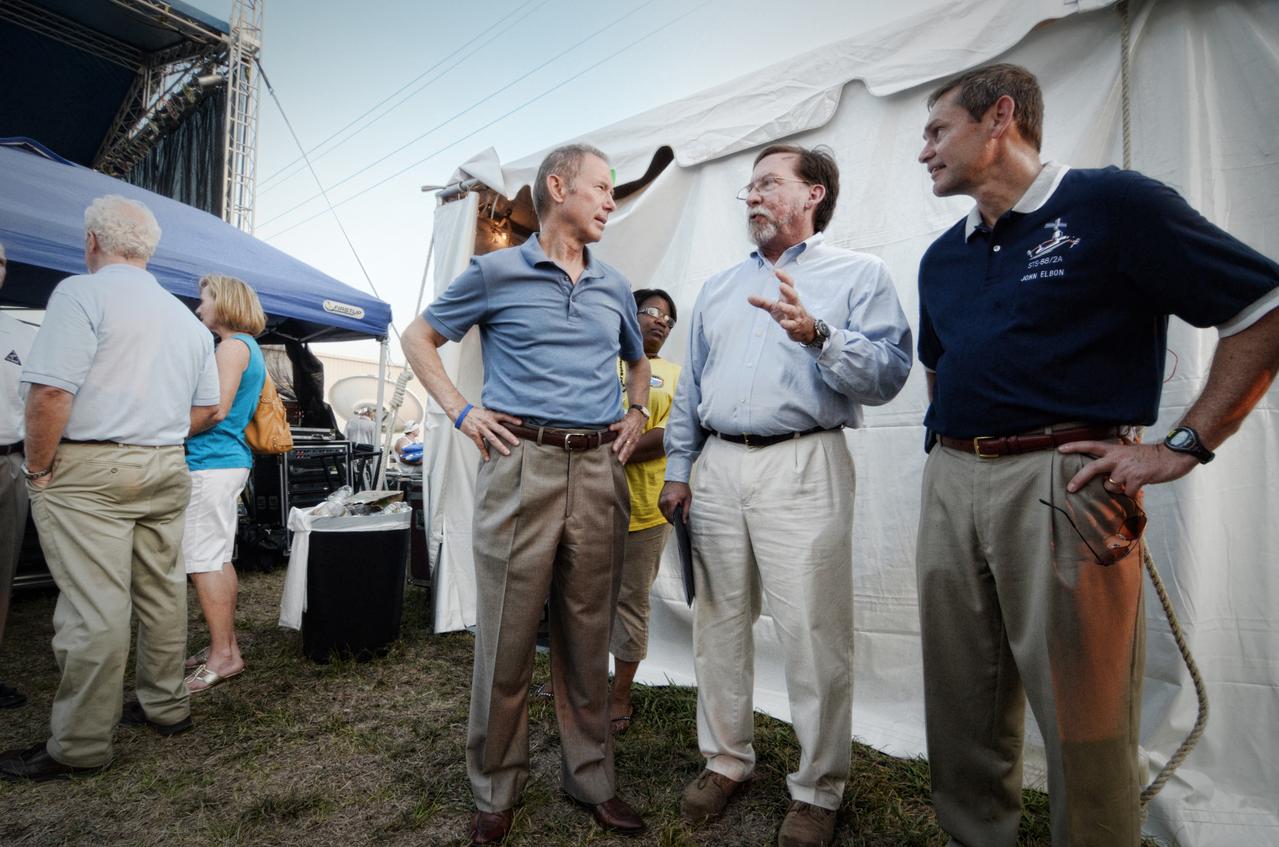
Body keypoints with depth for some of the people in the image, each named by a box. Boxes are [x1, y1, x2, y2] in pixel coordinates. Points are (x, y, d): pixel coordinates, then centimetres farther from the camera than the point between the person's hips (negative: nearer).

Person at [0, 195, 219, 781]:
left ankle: (79, 747, 9)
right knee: (162, 593, 14)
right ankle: (166, 706, 27)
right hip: (166, 470, 7)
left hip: (89, 471, -7)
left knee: (93, 610, -2)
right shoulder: (185, 316, 14)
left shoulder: (82, 293, -8)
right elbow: (206, 410, 16)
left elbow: (52, 391, -17)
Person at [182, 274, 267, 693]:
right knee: (218, 560, 13)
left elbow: (216, 409, -18)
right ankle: (225, 646, 21)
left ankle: (222, 656, -2)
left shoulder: (233, 345, -10)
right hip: (230, 459, 10)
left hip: (211, 463, -10)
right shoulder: (250, 347, 20)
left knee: (203, 562, -7)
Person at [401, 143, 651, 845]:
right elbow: (419, 337, 11)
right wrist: (461, 412, 0)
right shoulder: (496, 273, 3)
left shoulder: (614, 288, 16)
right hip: (521, 464, -4)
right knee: (507, 637, 3)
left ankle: (592, 780, 28)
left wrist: (637, 411, 14)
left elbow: (638, 360, 32)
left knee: (589, 636, 11)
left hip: (599, 468, 4)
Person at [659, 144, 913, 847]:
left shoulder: (858, 274, 5)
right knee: (719, 625, 11)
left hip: (803, 467, -5)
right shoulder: (718, 287, 20)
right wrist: (677, 467, 13)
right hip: (717, 467, 5)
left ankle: (817, 790, 20)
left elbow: (889, 374, -7)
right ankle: (725, 759, 30)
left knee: (812, 636, -1)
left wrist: (817, 335, -21)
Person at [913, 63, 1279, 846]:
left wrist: (1184, 447, -9)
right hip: (951, 483, 6)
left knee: (1083, 718, 2)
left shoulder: (1112, 203, -2)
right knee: (961, 705, 13)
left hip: (1063, 482, -6)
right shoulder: (943, 257, 17)